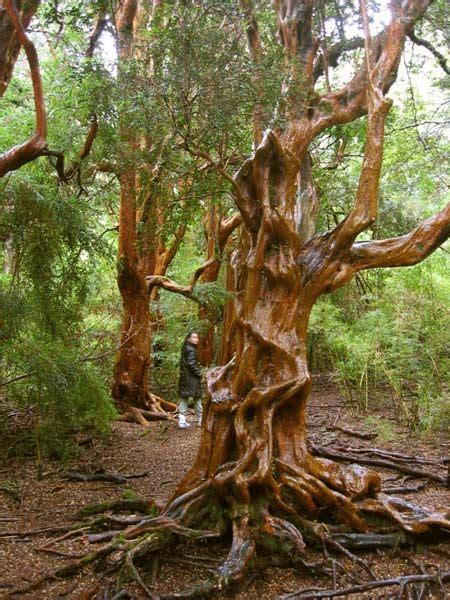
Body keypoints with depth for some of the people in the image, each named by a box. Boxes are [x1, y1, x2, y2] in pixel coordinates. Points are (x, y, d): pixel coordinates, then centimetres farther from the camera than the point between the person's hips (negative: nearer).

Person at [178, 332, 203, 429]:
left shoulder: (185, 349, 13)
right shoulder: (191, 350, -14)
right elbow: (191, 364, -20)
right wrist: (199, 373, -10)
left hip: (184, 377, 8)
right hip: (192, 378, -8)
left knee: (183, 398, 7)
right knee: (197, 398, 2)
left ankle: (182, 421, 5)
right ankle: (201, 420, 11)